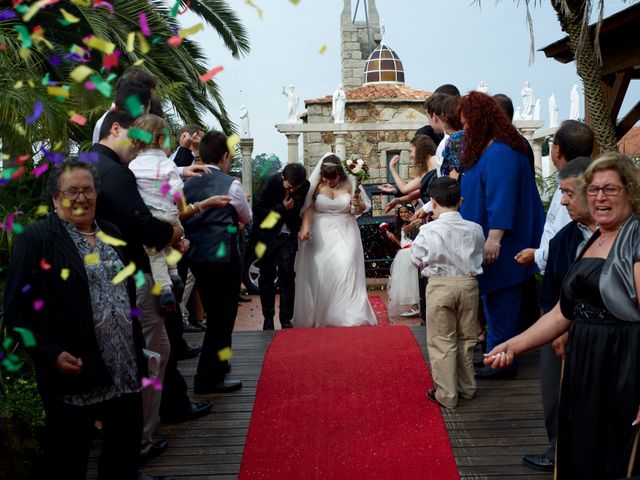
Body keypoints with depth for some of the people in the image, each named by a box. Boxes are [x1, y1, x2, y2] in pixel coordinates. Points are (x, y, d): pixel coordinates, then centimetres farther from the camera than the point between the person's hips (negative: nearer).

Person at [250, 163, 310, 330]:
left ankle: (286, 320, 2)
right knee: (267, 277, 7)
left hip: (288, 237, 2)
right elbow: (257, 210, -16)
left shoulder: (305, 186, -8)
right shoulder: (270, 182, -18)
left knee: (287, 277, -3)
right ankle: (268, 319, 18)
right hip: (267, 236, -2)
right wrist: (282, 208, -19)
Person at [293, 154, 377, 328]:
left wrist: (359, 204, -13)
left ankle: (349, 316, -12)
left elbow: (362, 209, 10)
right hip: (321, 234, 1)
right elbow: (308, 207, -7)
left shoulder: (349, 185, 3)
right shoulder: (316, 186, 2)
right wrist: (305, 226, -23)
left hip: (344, 234, 0)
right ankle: (319, 315, 10)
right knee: (319, 272, -2)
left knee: (345, 268, -15)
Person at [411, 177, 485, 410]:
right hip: (468, 284, 3)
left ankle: (446, 394, 10)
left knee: (441, 342, 6)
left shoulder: (428, 231, -12)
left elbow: (417, 261, -1)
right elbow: (480, 258, 8)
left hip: (440, 285, -3)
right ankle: (467, 387, 29)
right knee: (466, 338, 17)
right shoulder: (475, 229, -4)